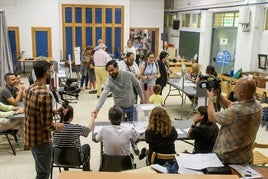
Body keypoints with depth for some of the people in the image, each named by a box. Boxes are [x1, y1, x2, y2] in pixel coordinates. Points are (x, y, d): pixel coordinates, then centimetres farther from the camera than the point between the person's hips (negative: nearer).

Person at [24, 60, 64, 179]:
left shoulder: (29, 89, 1)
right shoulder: (45, 94, -27)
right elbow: (47, 125, -25)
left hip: (30, 137, 8)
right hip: (41, 139, -8)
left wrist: (53, 111, 15)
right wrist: (56, 127, -5)